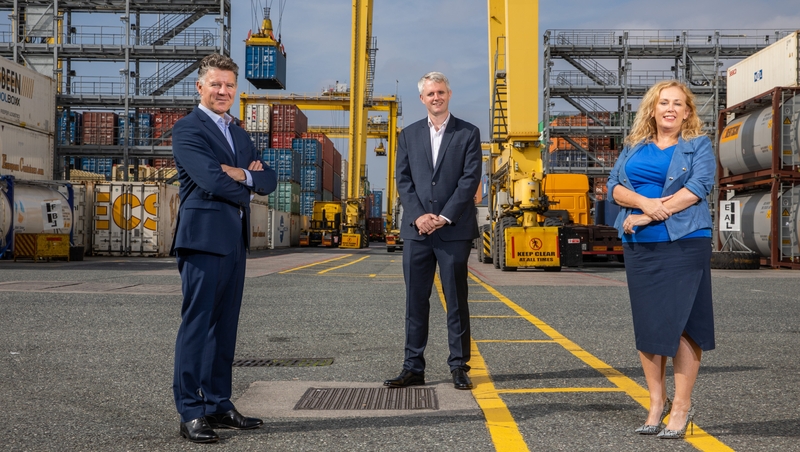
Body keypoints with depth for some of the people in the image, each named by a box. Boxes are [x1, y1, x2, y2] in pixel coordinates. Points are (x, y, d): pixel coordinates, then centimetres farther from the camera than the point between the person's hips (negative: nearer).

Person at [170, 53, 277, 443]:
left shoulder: (239, 134, 21)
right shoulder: (187, 129, -3)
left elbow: (269, 180, 11)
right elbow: (211, 180, -17)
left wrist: (241, 174, -9)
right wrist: (251, 180, -1)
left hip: (235, 239, 8)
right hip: (203, 236, -8)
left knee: (224, 326, 11)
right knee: (196, 325, -6)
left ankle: (218, 404, 18)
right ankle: (191, 413, 0)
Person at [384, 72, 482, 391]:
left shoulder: (468, 133, 5)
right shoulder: (409, 135, 13)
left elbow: (471, 179, -4)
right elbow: (403, 180, 6)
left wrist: (445, 217, -12)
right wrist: (418, 215, -9)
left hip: (455, 230, -2)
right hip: (417, 230, 3)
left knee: (456, 301, 3)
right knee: (415, 301, 4)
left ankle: (459, 367, 10)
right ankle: (413, 368, 10)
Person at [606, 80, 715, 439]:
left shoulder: (698, 145, 5)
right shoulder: (633, 146, 15)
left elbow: (699, 187, -11)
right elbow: (614, 186, 5)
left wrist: (647, 217, -16)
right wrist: (645, 202, -16)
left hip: (684, 243, -4)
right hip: (639, 246, 4)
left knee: (681, 323, -5)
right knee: (646, 324, 5)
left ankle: (682, 404, 5)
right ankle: (657, 401, 16)